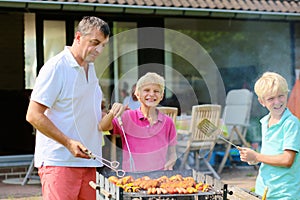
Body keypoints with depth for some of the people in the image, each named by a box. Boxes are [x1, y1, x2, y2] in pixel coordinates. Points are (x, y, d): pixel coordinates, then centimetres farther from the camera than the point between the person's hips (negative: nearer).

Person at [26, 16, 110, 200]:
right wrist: (69, 143, -20)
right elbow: (33, 115, -13)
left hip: (88, 160, 8)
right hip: (58, 162, -7)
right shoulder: (55, 67, -9)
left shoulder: (90, 67, 17)